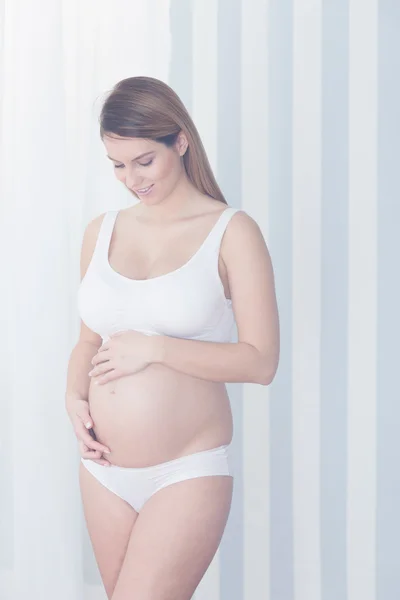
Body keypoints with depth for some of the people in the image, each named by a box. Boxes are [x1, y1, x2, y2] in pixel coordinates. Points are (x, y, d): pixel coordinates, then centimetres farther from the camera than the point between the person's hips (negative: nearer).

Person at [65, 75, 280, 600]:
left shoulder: (231, 232, -8)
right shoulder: (102, 231, 6)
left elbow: (260, 362, -12)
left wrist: (154, 347, -17)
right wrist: (74, 396, -3)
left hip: (188, 474, -5)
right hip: (104, 471, 5)